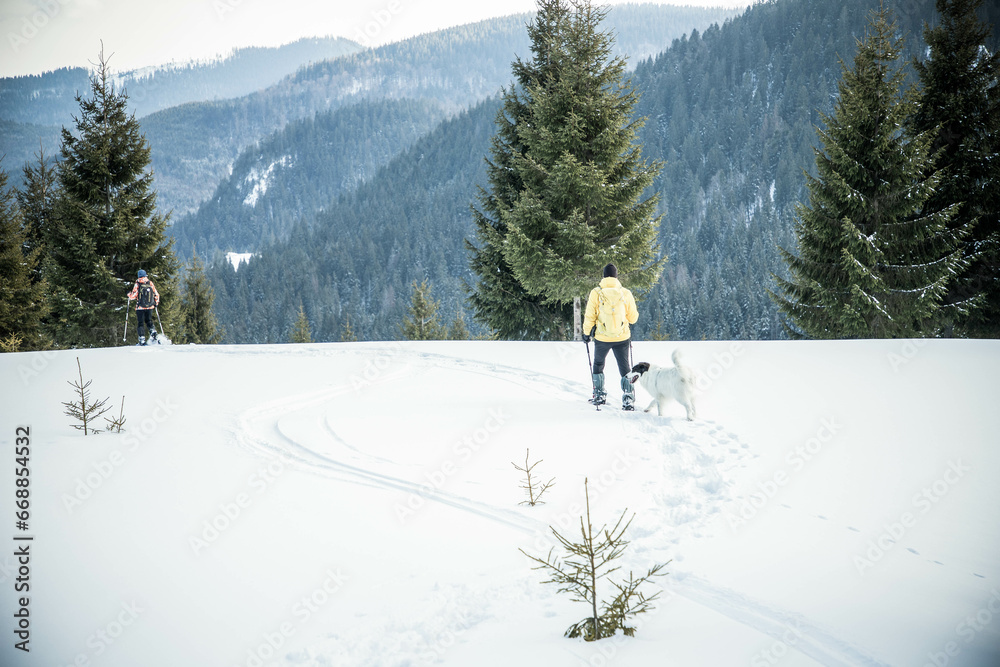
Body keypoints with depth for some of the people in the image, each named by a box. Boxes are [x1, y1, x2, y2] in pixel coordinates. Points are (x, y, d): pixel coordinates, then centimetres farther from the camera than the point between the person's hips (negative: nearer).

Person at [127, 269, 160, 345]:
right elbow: (156, 294, 5)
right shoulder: (150, 283, 1)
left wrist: (129, 296, 11)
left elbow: (134, 295, -11)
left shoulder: (137, 284, -8)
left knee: (140, 323, 5)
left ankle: (142, 339, -4)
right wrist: (156, 302, 20)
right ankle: (153, 333, -3)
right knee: (149, 321, 18)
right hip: (150, 307, 3)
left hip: (140, 307, -3)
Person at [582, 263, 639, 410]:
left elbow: (590, 317, -6)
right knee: (625, 368, 9)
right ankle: (628, 399, -2)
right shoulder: (626, 293, -8)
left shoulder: (596, 293, -11)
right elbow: (633, 318, 1)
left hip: (602, 338, 0)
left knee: (598, 365, 23)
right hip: (622, 338, 0)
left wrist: (587, 333, 9)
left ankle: (599, 395, 26)